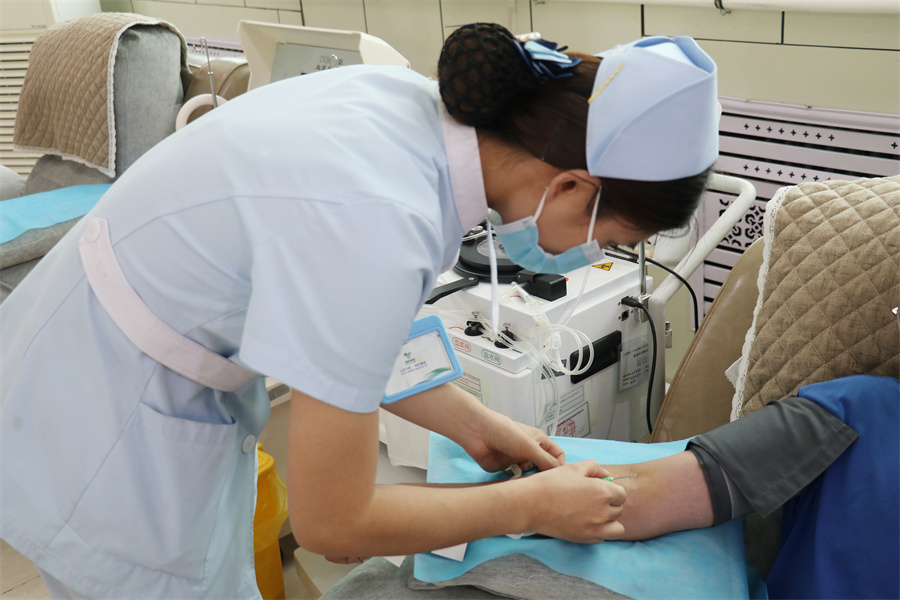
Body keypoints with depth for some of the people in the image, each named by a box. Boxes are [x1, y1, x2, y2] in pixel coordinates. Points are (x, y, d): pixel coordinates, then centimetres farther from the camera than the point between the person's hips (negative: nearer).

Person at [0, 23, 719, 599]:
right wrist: (531, 506, -11)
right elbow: (333, 522, -22)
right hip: (106, 441, -8)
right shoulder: (379, 228, -36)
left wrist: (475, 426, 6)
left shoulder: (414, 102, -11)